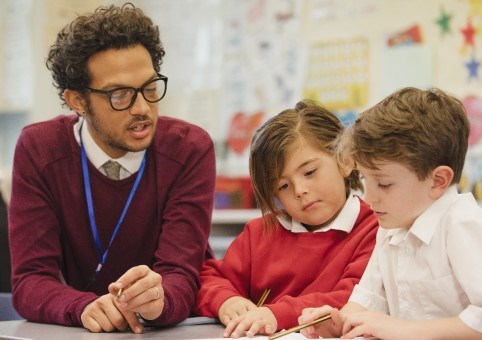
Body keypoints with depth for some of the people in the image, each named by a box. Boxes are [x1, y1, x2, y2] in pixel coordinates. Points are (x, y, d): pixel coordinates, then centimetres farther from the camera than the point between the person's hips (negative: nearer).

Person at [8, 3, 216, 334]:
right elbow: (30, 281, -12)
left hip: (183, 329, -1)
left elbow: (181, 279, -16)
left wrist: (158, 299, -37)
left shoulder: (191, 150, -11)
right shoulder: (39, 151, -8)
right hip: (82, 333, 2)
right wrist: (84, 307, -31)